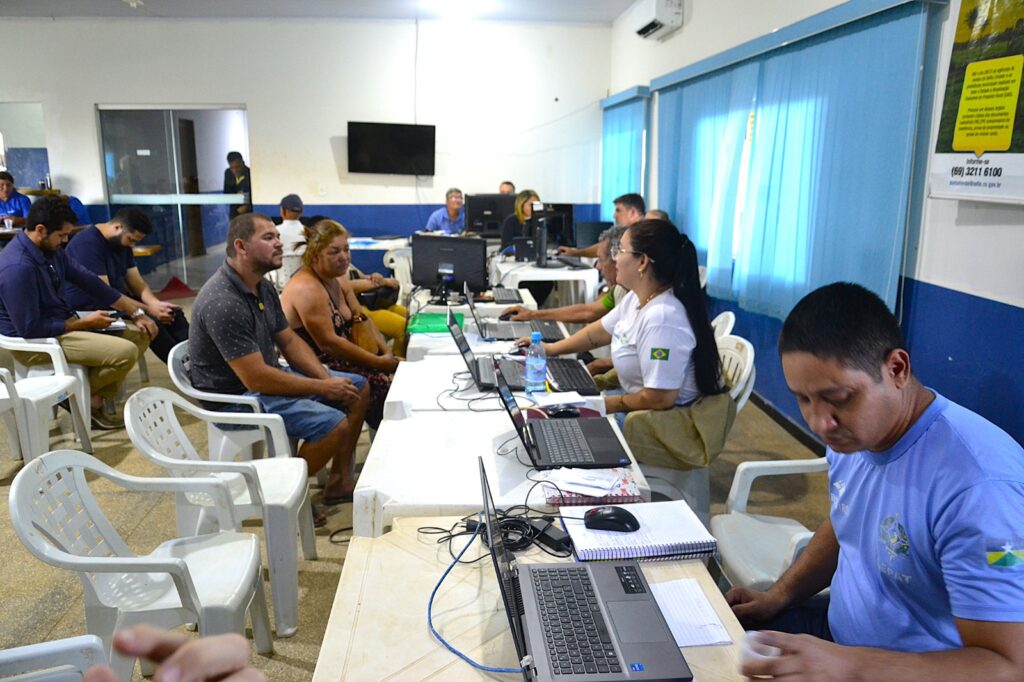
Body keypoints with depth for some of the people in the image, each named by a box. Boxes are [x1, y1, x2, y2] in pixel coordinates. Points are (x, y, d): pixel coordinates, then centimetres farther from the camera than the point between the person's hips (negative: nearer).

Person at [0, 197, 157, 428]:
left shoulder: (50, 249, 2)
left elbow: (88, 281, 6)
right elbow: (30, 329, -25)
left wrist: (136, 312, 1)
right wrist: (84, 323, -17)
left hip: (64, 322, 10)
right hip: (36, 342, -10)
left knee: (141, 333, 5)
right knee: (125, 351, -26)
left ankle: (99, 399, 6)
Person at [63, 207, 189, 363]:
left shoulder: (122, 242, 7)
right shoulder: (87, 243, -22)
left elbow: (137, 283, 6)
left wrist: (156, 303, -14)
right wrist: (148, 310, -25)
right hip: (87, 308, -9)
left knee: (174, 313, -7)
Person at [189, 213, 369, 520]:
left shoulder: (263, 288, 5)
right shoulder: (223, 303, -26)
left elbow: (289, 341, 11)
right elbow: (256, 379, -28)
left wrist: (329, 379, -5)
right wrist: (323, 388, -19)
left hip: (269, 374, 10)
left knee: (358, 388, 7)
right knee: (334, 424, -26)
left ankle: (339, 481, 14)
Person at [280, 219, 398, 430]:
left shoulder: (336, 281, 10)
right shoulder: (307, 289, -19)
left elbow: (362, 321, 10)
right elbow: (328, 343, -24)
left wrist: (386, 354, -5)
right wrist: (378, 362, -21)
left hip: (339, 359, 9)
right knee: (386, 385, -19)